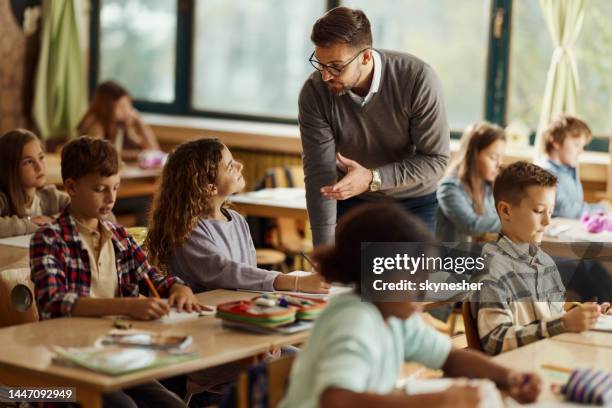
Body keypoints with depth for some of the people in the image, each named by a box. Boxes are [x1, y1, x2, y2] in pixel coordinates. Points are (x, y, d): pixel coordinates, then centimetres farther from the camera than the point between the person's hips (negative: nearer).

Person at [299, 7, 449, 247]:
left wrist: (372, 178, -35)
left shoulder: (418, 80, -26)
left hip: (413, 202, -1)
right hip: (350, 203, 1)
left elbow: (436, 160, -21)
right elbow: (319, 173, -23)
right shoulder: (314, 92, -22)